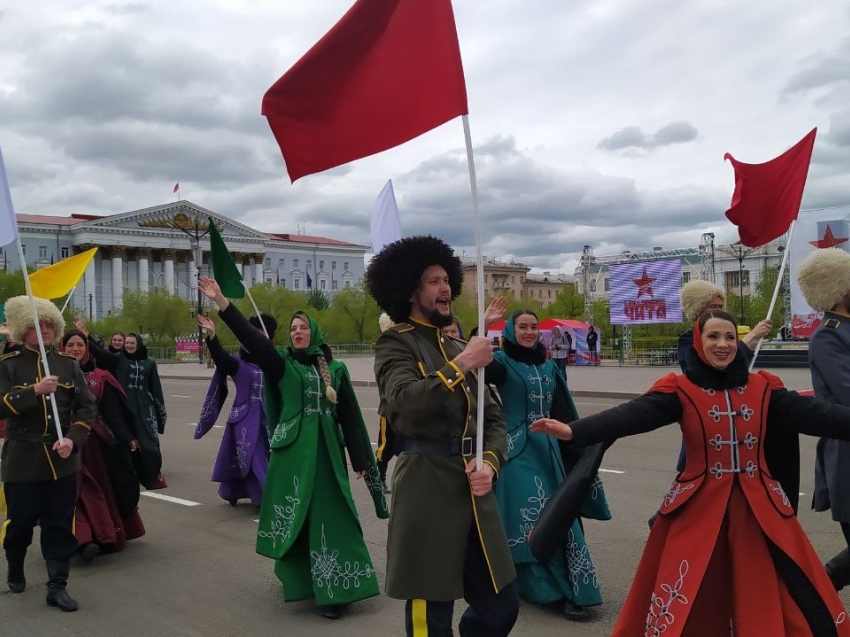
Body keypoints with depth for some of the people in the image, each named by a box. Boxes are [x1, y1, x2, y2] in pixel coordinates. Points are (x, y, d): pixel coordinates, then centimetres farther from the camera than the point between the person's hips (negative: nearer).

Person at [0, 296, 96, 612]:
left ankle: (57, 586, 11)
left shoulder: (68, 364, 5)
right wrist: (35, 390, -24)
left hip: (62, 460, 2)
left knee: (60, 525, 3)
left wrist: (73, 439, -13)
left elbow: (87, 406, 2)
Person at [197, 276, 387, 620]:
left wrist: (360, 461, 2)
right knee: (293, 517, 5)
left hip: (326, 451, 0)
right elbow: (250, 336, -9)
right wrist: (220, 301, -20)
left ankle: (334, 588, 2)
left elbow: (350, 416, 5)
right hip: (292, 450, 0)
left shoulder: (335, 369, 6)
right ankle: (298, 578, 25)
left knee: (329, 517, -1)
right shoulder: (281, 363, 5)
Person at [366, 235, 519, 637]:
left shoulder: (459, 346, 17)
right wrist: (463, 364, -18)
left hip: (473, 488, 7)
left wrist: (490, 464, -3)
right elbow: (407, 401, -23)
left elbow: (493, 418, 15)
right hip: (427, 488, -7)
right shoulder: (395, 343, -3)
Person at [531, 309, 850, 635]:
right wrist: (573, 430, -36)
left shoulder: (764, 388, 4)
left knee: (764, 603, 10)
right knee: (684, 605, 5)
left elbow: (814, 413, -3)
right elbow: (633, 415, -20)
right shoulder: (680, 390, -7)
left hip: (758, 506, 3)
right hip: (699, 506, -2)